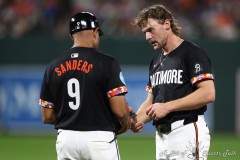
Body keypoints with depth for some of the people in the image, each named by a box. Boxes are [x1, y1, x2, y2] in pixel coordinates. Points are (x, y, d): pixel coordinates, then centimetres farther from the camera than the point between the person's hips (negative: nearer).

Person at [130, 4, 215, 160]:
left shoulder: (192, 53, -7)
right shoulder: (156, 61, 19)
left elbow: (208, 94, -17)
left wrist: (167, 106, -17)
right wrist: (136, 121, 1)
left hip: (187, 131, -8)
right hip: (161, 134, 8)